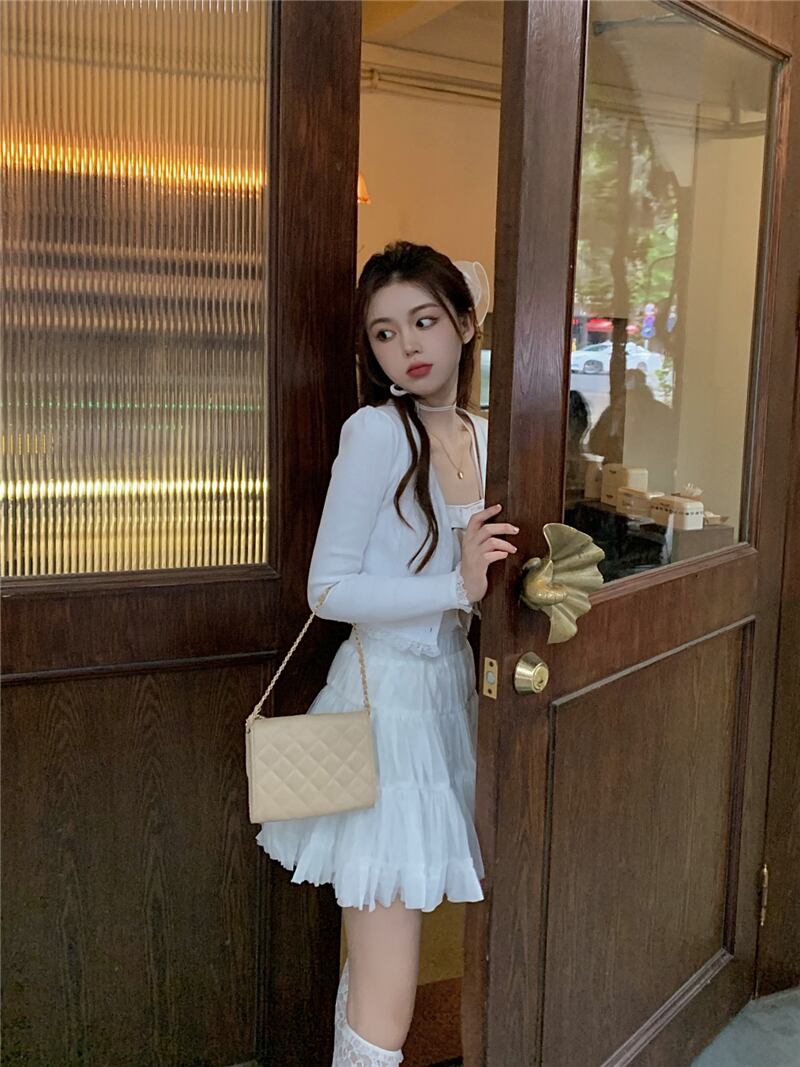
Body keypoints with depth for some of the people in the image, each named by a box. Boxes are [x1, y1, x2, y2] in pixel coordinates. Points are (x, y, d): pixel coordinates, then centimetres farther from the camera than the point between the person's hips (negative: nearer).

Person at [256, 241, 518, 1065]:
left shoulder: (483, 436, 8)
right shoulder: (377, 429, -12)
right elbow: (329, 589, -15)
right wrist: (459, 586, -23)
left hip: (450, 696, 7)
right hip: (387, 700, -7)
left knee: (375, 961, 17)